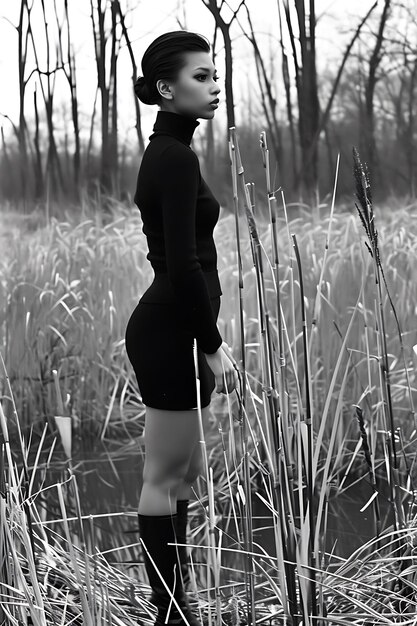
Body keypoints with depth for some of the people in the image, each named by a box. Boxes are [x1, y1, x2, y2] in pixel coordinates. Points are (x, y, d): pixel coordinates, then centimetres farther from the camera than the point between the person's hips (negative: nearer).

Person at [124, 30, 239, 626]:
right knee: (166, 475, -1)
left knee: (183, 470, 15)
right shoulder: (175, 157, -16)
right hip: (171, 332, -10)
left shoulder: (169, 152, 14)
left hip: (174, 327, 10)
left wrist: (212, 339, 21)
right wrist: (213, 344, -16)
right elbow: (181, 264, -22)